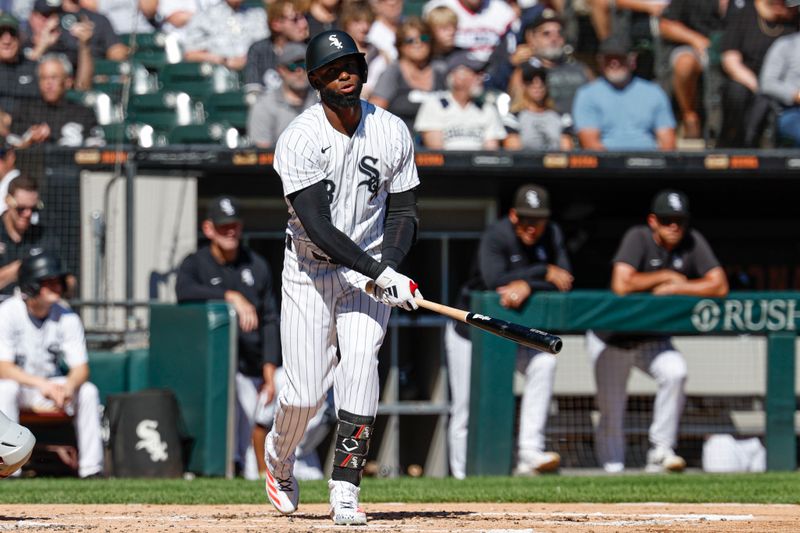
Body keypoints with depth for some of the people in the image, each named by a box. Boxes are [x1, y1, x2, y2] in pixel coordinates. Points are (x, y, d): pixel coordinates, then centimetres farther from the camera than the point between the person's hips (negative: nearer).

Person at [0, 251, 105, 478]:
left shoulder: (66, 317, -8)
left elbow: (81, 368, -12)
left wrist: (68, 387, -37)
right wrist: (41, 384, -39)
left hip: (51, 385, 3)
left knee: (88, 391, -21)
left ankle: (91, 469, -18)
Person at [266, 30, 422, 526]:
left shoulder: (393, 133, -4)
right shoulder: (299, 140, -17)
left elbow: (403, 211, 3)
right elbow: (316, 224, -23)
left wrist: (388, 267, -17)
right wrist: (380, 275, -31)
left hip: (370, 269, 2)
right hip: (309, 272, -2)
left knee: (359, 374, -16)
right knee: (305, 392, -4)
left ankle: (345, 493, -11)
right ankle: (279, 457, 29)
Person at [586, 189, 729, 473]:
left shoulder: (693, 243, -11)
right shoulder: (638, 238, -21)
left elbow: (720, 286, -18)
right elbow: (621, 285, -34)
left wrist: (673, 289, -24)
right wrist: (666, 276, -23)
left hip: (652, 340, 3)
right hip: (611, 339, -3)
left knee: (675, 372, -26)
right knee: (611, 409, -2)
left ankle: (660, 450, -16)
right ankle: (612, 469, 16)